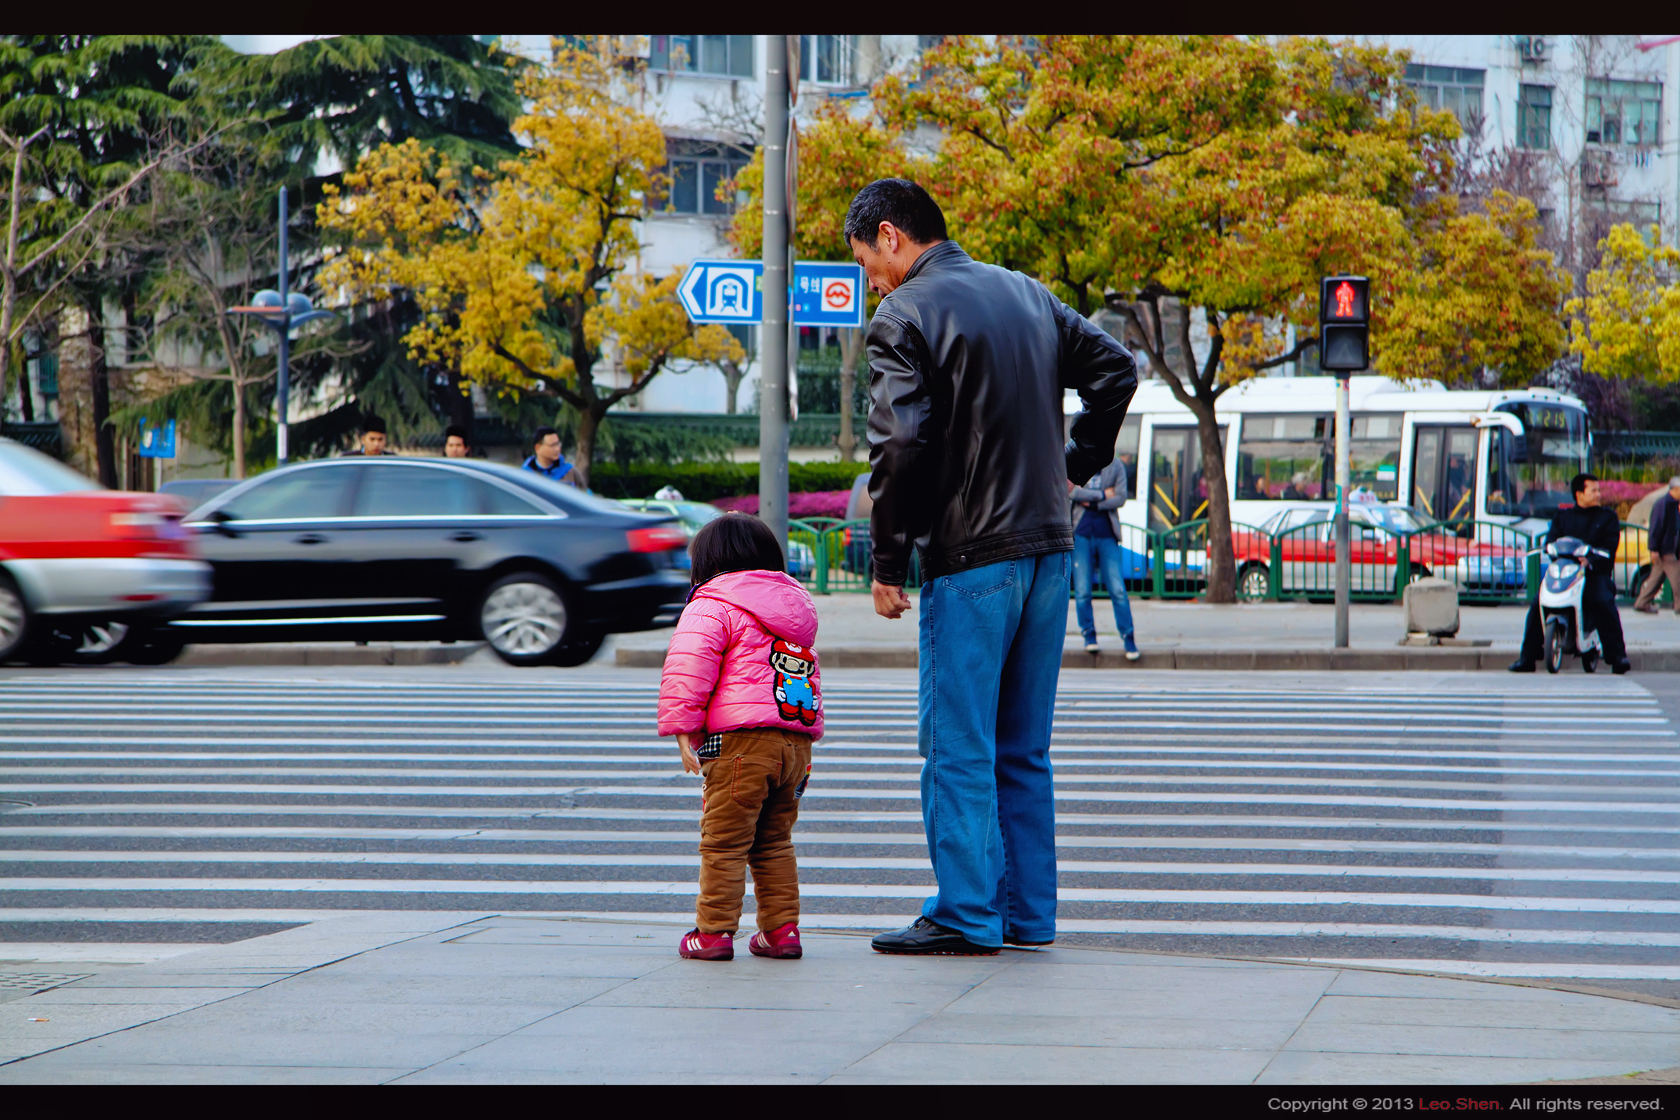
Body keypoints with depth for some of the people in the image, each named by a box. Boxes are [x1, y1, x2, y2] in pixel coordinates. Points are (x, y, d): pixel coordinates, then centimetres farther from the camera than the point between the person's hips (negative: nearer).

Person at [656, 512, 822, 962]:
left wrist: (682, 729, -9)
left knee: (724, 843, -1)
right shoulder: (797, 606, 23)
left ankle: (714, 931, 0)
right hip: (797, 740, 7)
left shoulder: (712, 607, -2)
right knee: (774, 841, 15)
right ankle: (781, 930, 13)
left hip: (741, 740, -7)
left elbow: (688, 671, -13)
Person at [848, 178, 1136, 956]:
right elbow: (1115, 369, 16)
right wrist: (1080, 463, 19)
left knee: (958, 747, -2)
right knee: (1023, 748, 12)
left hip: (969, 559, -7)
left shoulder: (903, 317, -8)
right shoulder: (1026, 294, 14)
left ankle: (967, 916, -3)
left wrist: (888, 562, -10)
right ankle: (1028, 912, 14)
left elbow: (899, 447, -17)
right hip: (1049, 548, 7)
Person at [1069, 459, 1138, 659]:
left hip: (1107, 535, 0)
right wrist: (1102, 495, -8)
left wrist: (1089, 500, -9)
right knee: (1082, 591, -3)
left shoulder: (1116, 466, 9)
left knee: (1118, 590, -6)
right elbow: (1071, 492, -8)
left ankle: (1128, 640, 0)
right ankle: (1089, 637, 10)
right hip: (1081, 535, 0)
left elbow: (1120, 498, -2)